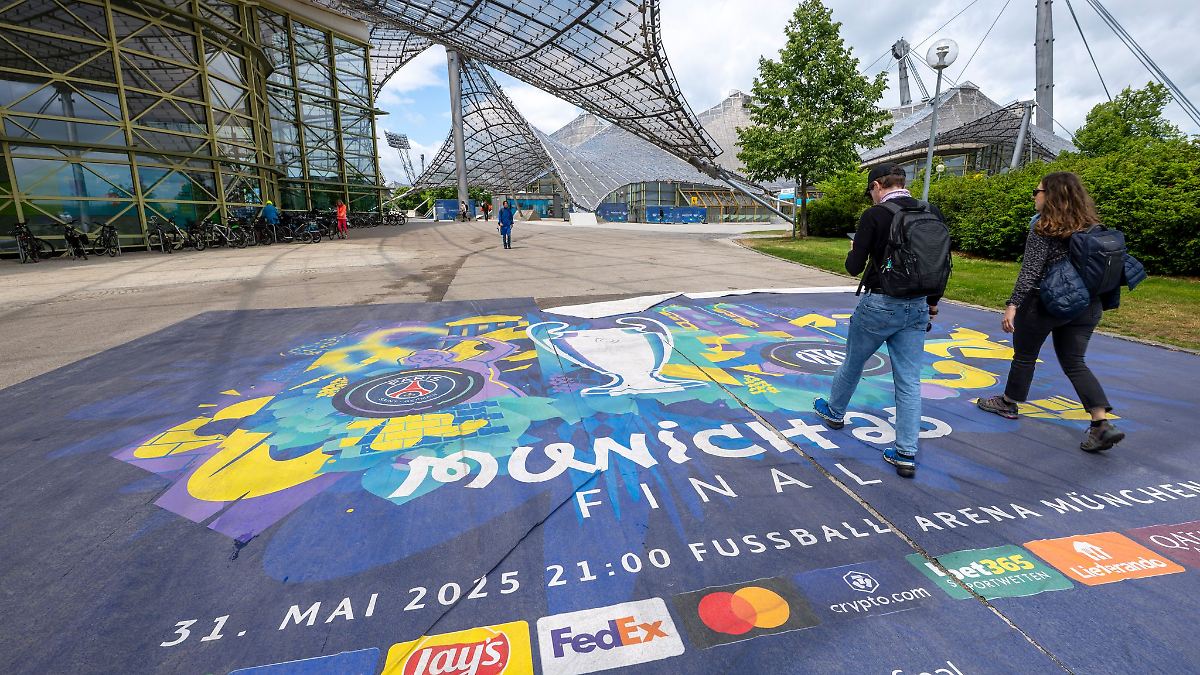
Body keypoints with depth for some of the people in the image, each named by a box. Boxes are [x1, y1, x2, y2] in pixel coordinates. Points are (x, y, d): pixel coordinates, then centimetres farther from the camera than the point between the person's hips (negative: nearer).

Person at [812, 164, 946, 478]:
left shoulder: (875, 215, -12)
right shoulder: (932, 213, 5)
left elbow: (854, 267, -12)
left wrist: (855, 251, 11)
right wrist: (933, 301, 21)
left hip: (880, 304, -5)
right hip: (917, 307, 5)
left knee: (853, 362, 18)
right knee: (910, 381, 7)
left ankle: (834, 412, 41)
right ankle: (906, 454, 9)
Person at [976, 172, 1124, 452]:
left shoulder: (1043, 228, -13)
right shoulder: (1089, 226, 8)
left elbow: (1030, 271, -20)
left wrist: (1012, 305, -20)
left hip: (1044, 303, -6)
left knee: (1025, 355, 12)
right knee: (1074, 363, 10)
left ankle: (1008, 403, 29)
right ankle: (1102, 425, 0)